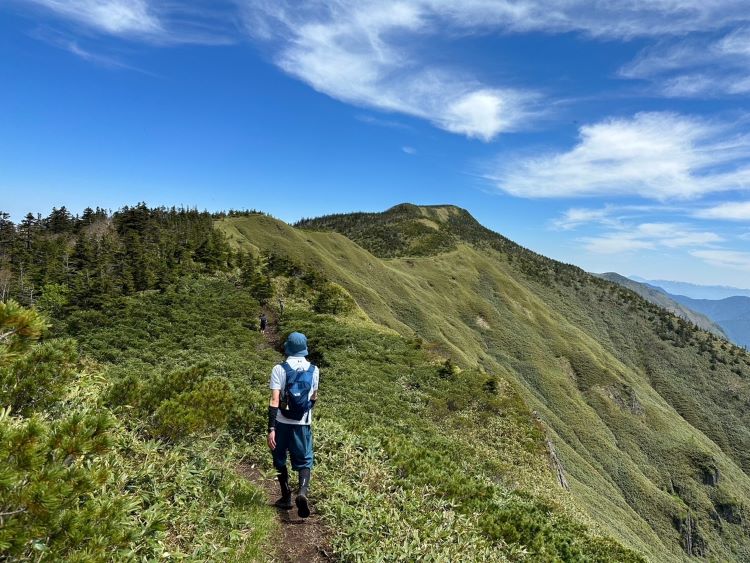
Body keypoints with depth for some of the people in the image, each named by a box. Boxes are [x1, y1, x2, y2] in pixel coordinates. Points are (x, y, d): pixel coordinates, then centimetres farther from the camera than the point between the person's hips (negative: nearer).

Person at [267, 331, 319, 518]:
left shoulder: (279, 369, -8)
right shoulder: (314, 370, 1)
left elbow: (274, 400, -14)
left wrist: (271, 429, -14)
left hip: (282, 422, -1)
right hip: (303, 423, 1)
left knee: (280, 460, 18)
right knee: (304, 461, 10)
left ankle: (286, 497, 27)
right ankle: (302, 492, -15)